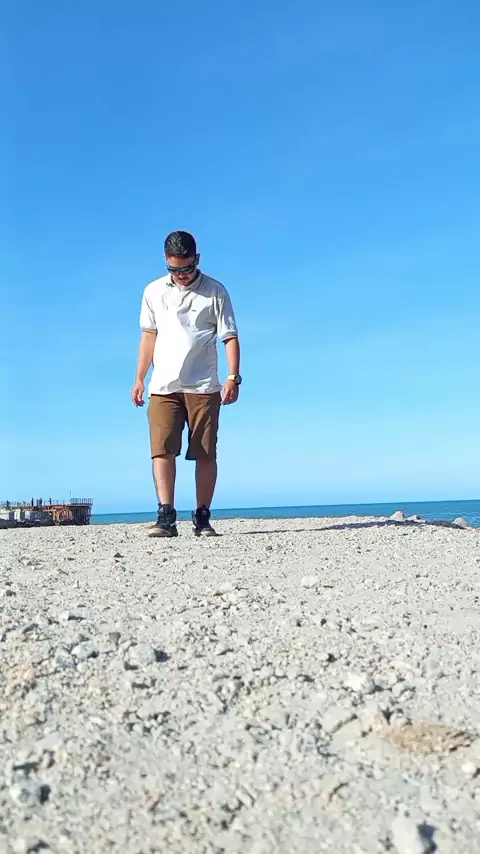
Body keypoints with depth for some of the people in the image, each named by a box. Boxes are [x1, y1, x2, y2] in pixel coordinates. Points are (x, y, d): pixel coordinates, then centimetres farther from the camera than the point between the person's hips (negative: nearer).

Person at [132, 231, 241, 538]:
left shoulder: (215, 291, 2)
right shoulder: (154, 292, 11)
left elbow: (230, 337, 0)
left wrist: (233, 377, -12)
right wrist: (140, 379, 15)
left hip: (204, 387, -2)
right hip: (163, 387, 2)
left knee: (206, 453, 1)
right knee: (162, 449, -10)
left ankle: (203, 518, 9)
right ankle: (166, 517, -10)